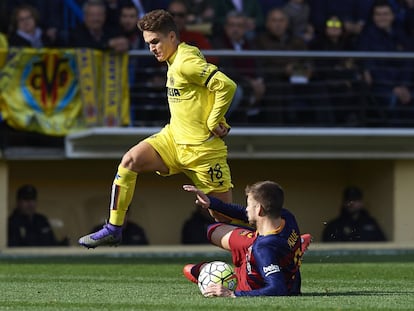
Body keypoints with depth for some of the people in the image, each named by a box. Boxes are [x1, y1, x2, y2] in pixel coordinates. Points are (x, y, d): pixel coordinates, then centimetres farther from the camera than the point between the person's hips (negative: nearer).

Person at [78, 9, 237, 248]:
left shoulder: (185, 63, -18)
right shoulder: (176, 60, 10)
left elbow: (227, 86, -26)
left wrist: (213, 123, -16)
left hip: (202, 148, -8)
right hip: (174, 138, 8)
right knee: (130, 160, -11)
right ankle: (114, 229, -7)